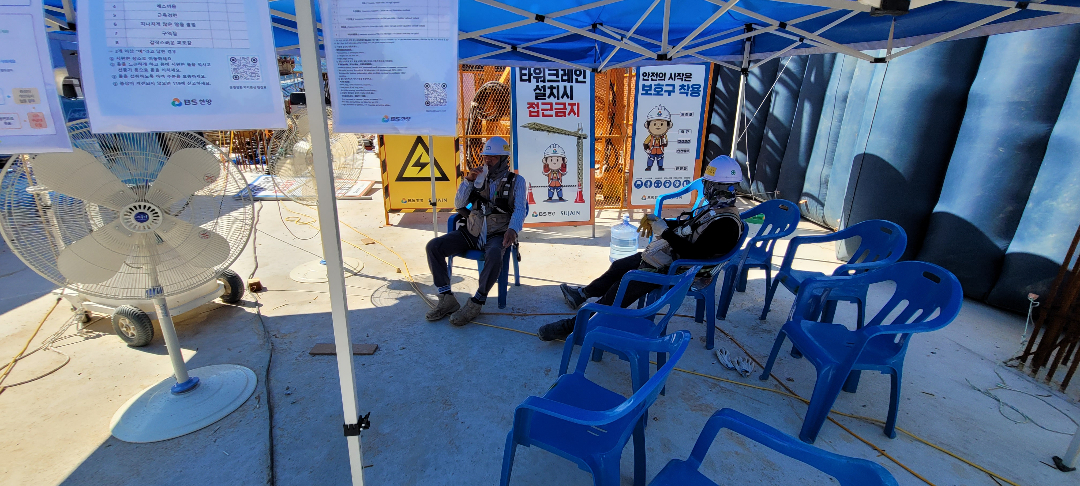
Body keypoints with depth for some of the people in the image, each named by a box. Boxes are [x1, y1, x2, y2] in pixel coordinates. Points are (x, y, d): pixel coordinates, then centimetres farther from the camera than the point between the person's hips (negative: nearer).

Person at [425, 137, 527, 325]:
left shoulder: (516, 181, 4)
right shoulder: (479, 177, 14)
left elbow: (519, 209, -9)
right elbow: (458, 204, 9)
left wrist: (512, 229, -31)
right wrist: (468, 180, -6)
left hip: (497, 234, -4)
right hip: (472, 232, 5)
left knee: (494, 256, -39)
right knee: (433, 246, -14)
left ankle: (476, 303, -20)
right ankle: (447, 299, -10)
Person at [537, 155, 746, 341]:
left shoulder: (726, 224, -22)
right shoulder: (712, 207, 10)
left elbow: (694, 253, -28)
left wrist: (665, 231, -26)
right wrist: (656, 220, 5)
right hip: (664, 254, 10)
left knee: (623, 289, -16)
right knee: (619, 266, 17)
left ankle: (575, 326, -9)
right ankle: (582, 294, 35)